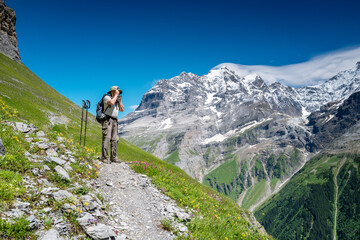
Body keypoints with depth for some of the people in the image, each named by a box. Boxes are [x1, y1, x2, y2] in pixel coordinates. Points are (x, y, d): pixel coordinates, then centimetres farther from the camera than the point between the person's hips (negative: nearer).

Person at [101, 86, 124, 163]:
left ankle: (113, 157, 6)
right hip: (107, 120, -7)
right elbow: (111, 102, -23)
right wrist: (116, 95, -9)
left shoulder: (117, 100, 21)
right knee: (106, 138, -13)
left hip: (115, 121, 8)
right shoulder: (107, 97, -2)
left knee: (115, 139, 3)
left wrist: (119, 100, 6)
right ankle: (105, 157, -14)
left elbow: (122, 110, 13)